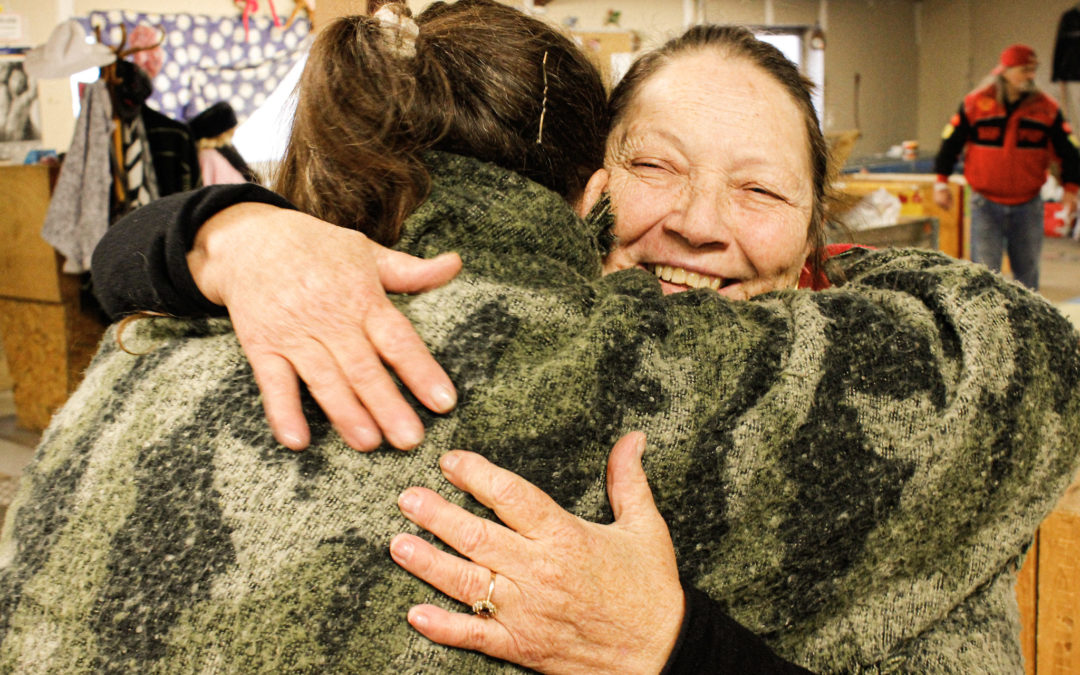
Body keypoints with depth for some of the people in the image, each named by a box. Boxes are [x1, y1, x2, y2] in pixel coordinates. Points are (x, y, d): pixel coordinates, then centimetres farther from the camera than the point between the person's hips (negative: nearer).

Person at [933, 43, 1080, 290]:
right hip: (986, 205, -2)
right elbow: (950, 142, 5)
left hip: (1028, 205, 2)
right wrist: (941, 182, 1)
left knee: (1027, 270, 11)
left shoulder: (1047, 108, 1)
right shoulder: (975, 103, -3)